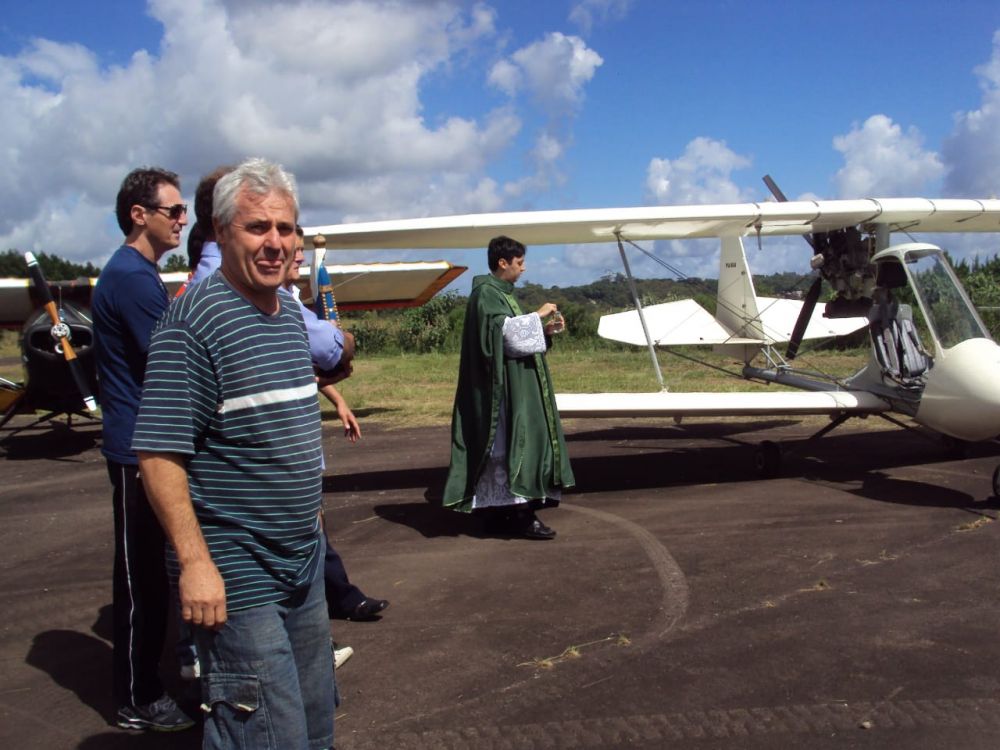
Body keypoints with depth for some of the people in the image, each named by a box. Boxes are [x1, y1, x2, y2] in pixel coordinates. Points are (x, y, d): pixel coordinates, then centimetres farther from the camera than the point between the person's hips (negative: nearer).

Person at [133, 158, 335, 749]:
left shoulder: (290, 310, 9)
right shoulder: (194, 320, -17)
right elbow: (159, 455, -21)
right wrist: (195, 563, -24)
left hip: (304, 561, 8)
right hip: (235, 578, -8)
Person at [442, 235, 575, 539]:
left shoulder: (501, 294, 19)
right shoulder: (485, 293, -10)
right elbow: (505, 330, -22)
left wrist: (545, 330, 7)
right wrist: (538, 315, -11)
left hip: (516, 386, 10)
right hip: (503, 386, -10)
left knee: (505, 444, 8)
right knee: (513, 442, -11)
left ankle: (496, 512, 12)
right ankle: (520, 514, -9)